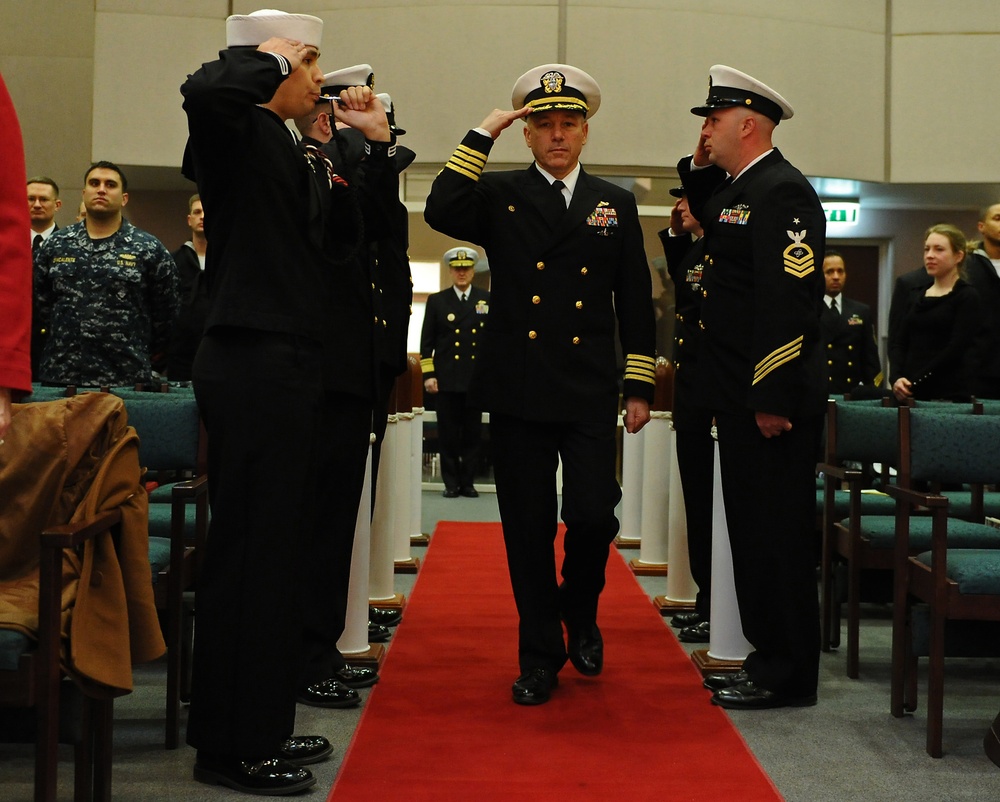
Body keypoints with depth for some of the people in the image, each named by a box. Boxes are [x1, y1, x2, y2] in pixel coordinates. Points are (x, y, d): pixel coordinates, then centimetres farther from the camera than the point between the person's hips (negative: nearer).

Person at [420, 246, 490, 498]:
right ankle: (451, 483, 9)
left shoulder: (488, 300, 8)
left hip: (477, 379, 0)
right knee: (448, 434, 2)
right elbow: (426, 340, 5)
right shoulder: (436, 301, 7)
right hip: (446, 379, 0)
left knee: (473, 433, 4)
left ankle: (467, 482, 12)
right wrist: (428, 375, -2)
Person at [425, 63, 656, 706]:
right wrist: (482, 136, -10)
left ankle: (581, 615, 25)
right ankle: (540, 654, 19)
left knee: (593, 516, -7)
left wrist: (639, 387, 5)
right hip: (517, 392, 0)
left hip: (591, 393, 1)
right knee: (528, 526, 4)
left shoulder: (616, 205, 11)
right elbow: (441, 212, -15)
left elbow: (636, 303, 10)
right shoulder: (500, 195, 6)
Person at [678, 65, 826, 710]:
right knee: (753, 530, 14)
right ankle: (770, 659, 24)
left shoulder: (782, 191, -15)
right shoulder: (737, 188, 15)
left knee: (777, 533, -3)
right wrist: (699, 168, 18)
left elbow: (789, 300, -22)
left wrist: (772, 400, -24)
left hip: (774, 400, -10)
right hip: (745, 397, 10)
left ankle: (787, 675, 6)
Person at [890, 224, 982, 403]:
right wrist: (897, 378, -9)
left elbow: (956, 349, -11)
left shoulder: (967, 296, -2)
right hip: (909, 394, 5)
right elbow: (900, 344, 9)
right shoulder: (914, 296, 15)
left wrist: (914, 383, -14)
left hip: (950, 394, -5)